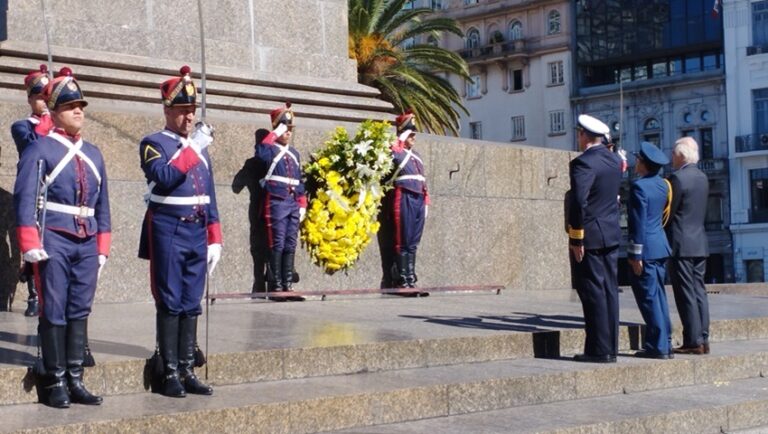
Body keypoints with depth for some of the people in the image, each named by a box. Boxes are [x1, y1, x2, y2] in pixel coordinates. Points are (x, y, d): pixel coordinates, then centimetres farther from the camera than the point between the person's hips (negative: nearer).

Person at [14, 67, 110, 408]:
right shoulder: (39, 149, -2)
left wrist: (102, 247, 14)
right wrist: (30, 244, -18)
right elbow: (25, 197, -10)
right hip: (54, 241, -5)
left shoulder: (93, 154, 16)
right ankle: (55, 383, 7)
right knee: (54, 312, -1)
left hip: (87, 243, 5)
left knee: (80, 312, 7)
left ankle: (75, 381, 13)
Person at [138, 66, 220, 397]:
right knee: (170, 304, -3)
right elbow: (164, 177, -22)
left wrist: (214, 240, 12)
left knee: (192, 305, 7)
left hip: (197, 234, 6)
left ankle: (188, 371, 12)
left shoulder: (200, 147, 16)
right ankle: (170, 374, 1)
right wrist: (192, 148, -20)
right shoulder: (154, 143, -3)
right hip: (168, 233, -6)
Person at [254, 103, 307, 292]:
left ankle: (288, 284, 10)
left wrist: (302, 204, 15)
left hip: (293, 203, 6)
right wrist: (274, 134, -19)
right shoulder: (270, 150, -1)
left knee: (290, 245, 6)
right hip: (276, 203, -6)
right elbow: (261, 153, -27)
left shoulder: (295, 153, 20)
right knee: (277, 244, -7)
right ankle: (276, 285, -5)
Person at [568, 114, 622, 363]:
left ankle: (598, 350, -2)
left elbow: (579, 202, -21)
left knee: (593, 292, -4)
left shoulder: (583, 162, -16)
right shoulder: (614, 160, 10)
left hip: (590, 235, -8)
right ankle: (610, 347, 14)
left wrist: (576, 238, -16)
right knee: (609, 291, 10)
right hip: (612, 234, 8)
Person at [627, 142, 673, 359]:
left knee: (649, 298, -4)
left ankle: (658, 346, -3)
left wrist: (636, 255, -15)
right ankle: (663, 343, 17)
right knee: (658, 296, 14)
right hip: (660, 246, 9)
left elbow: (638, 223, -17)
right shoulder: (662, 184, 10)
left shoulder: (639, 186, -15)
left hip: (646, 248, -8)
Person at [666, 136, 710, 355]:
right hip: (700, 243, 8)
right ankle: (703, 339, 10)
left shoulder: (677, 178, -13)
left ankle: (693, 342, -5)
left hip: (681, 245, -8)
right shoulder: (702, 177, 12)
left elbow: (669, 212, -12)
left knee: (686, 294, -5)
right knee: (699, 291, 9)